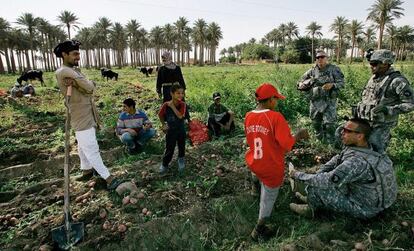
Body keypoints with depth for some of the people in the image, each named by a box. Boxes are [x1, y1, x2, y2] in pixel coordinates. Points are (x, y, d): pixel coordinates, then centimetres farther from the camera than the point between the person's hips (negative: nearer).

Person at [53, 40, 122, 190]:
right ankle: (108, 178, 0)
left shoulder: (74, 70, 14)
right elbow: (90, 87, -20)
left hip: (87, 115, 10)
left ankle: (87, 170, 37)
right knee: (92, 149, -4)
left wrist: (76, 84, -22)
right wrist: (89, 84, 2)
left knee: (84, 146, 22)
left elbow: (91, 88, -3)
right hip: (82, 118, -10)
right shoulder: (64, 72, -17)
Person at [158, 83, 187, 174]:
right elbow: (160, 115, 1)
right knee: (169, 149, 4)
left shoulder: (182, 104, -14)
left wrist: (172, 106, -28)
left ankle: (181, 160, 42)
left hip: (181, 130, 2)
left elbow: (180, 116, -29)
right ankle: (164, 165, 24)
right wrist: (163, 125, 3)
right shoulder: (166, 105, -16)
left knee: (182, 147, 17)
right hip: (171, 131, -2)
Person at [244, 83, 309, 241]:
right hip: (271, 167, -5)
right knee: (269, 197, 16)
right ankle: (258, 230, 29)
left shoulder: (248, 117, -4)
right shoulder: (276, 117, -24)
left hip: (253, 163, 5)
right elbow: (287, 144, -24)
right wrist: (298, 136, -6)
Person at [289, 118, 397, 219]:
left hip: (364, 208, -8)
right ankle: (313, 198, 19)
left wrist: (297, 175, -21)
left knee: (316, 187, -16)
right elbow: (337, 159, 7)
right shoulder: (358, 146, -8)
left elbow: (325, 182, -35)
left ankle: (311, 208, 15)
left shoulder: (358, 161, -35)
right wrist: (317, 175, -5)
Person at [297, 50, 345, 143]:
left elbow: (341, 82, -3)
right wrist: (307, 84, -11)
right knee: (316, 124, 13)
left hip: (329, 102, -4)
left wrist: (332, 85, -22)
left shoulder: (334, 69, -1)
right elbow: (300, 84, 10)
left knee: (329, 124, -8)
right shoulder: (312, 71, 7)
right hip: (315, 102, 4)